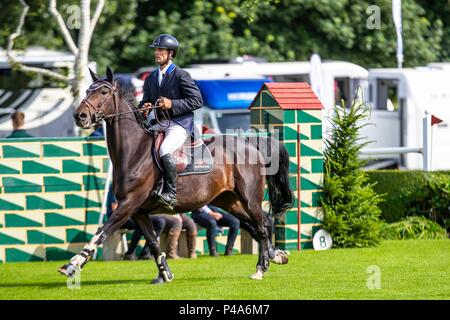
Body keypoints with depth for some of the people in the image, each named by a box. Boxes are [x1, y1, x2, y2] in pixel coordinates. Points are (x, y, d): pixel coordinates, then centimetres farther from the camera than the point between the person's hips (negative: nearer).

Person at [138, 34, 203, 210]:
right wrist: (145, 107, -2)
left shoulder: (181, 75, -4)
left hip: (179, 123, -7)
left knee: (164, 150, -32)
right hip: (158, 124, 7)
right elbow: (145, 101, 24)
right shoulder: (150, 79, 17)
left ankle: (170, 193, -29)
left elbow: (197, 100, -9)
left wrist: (172, 104, -18)